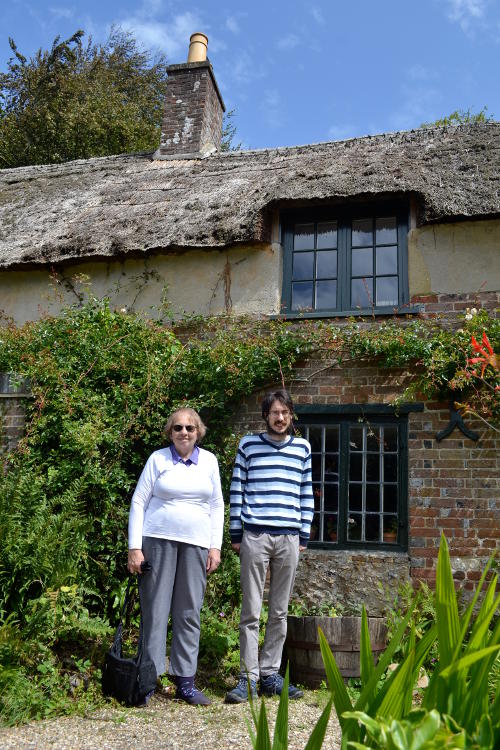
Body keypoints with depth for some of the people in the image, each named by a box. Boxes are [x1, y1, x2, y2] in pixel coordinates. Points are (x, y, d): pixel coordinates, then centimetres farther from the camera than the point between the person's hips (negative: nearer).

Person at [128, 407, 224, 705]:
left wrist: (215, 546, 4)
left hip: (196, 545, 3)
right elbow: (139, 502, 0)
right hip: (158, 541, -2)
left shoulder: (209, 461, 8)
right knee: (155, 610, 0)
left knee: (190, 614, 6)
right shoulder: (158, 459, 1)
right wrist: (134, 547, -6)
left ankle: (185, 682, 16)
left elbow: (217, 506, 12)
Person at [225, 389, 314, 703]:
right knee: (251, 612, 0)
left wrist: (304, 536, 9)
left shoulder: (303, 448, 11)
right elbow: (237, 490, 5)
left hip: (289, 537, 2)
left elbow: (307, 494, 13)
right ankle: (249, 678, 7)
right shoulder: (248, 445, 5)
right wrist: (235, 534, 2)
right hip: (254, 535, -2)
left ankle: (270, 674, 20)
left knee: (280, 612, 9)